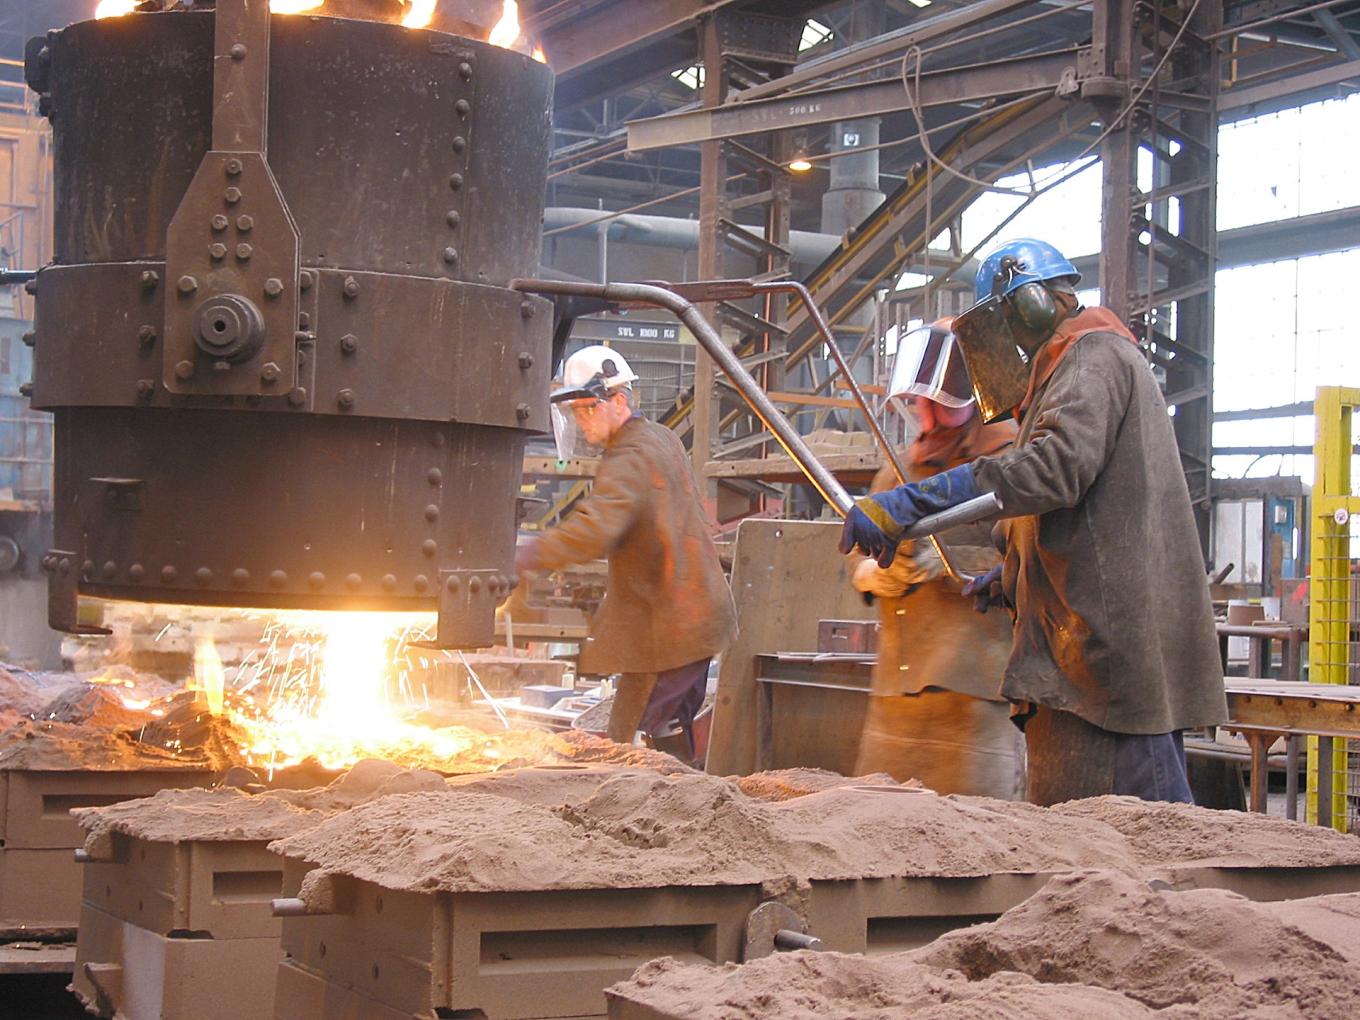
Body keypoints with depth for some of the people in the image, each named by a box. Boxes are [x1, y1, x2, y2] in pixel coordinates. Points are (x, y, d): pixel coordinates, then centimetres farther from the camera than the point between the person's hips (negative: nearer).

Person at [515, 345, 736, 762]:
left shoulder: (630, 459, -19)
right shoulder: (663, 439, 12)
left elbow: (593, 531, -36)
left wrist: (520, 559, -40)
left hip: (667, 626, -10)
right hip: (698, 615, 10)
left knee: (626, 738, -9)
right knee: (671, 733, 17)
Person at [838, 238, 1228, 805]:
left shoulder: (1095, 356, -4)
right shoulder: (1069, 369, 29)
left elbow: (1060, 463, -24)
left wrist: (911, 504, -28)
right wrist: (1014, 577, 25)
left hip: (1115, 649, -10)